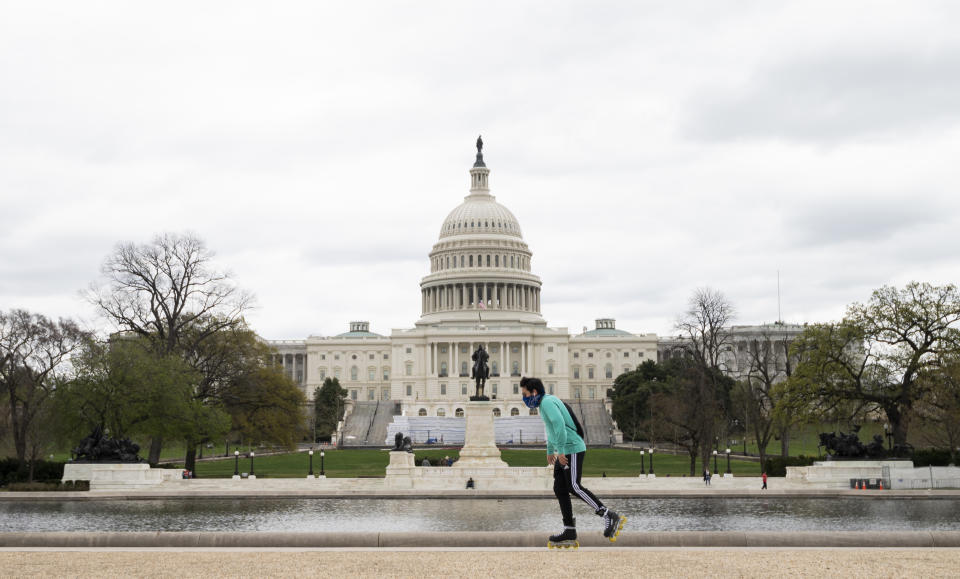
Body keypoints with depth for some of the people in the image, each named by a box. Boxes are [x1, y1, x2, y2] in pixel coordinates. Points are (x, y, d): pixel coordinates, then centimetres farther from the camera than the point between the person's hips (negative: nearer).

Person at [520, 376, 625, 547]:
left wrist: (560, 450, -27)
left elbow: (559, 424, -27)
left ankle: (609, 517, -13)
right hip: (564, 451, 10)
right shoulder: (545, 403, 20)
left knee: (574, 487, -14)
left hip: (572, 449, -10)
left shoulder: (547, 402, -13)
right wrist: (550, 451, 42)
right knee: (559, 489, 5)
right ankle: (569, 531, 4)